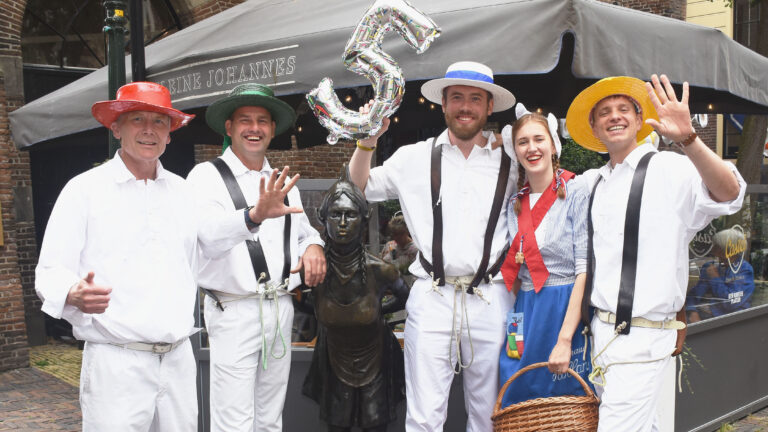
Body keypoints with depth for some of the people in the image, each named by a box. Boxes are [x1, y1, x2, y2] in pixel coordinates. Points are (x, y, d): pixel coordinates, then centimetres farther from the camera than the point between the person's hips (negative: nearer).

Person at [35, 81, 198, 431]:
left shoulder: (181, 191, 11)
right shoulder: (85, 189, -2)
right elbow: (50, 274, -6)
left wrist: (185, 323, 12)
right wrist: (76, 295, -26)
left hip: (179, 359, 4)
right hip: (116, 362, -4)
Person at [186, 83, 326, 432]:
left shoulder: (283, 183, 15)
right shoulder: (207, 176, -5)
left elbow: (304, 230, 24)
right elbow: (209, 235, -23)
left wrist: (314, 246, 0)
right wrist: (254, 216, -43)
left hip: (281, 309, 6)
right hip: (234, 311, -6)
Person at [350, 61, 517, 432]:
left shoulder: (509, 164, 8)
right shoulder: (416, 158, 8)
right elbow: (359, 188, 14)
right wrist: (368, 141, 1)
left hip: (490, 299, 1)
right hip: (432, 297, -1)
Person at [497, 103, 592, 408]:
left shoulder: (576, 192, -7)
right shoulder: (515, 204, 11)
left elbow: (585, 269, -14)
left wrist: (565, 339, -18)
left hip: (568, 312, -5)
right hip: (525, 316, 5)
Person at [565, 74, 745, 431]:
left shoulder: (669, 168, -8)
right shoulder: (591, 182, 10)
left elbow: (729, 193, -26)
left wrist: (687, 139, -41)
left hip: (642, 338, -6)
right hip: (600, 329, 7)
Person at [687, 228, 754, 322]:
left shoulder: (745, 271, -5)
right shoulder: (709, 267, 11)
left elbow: (730, 303, -15)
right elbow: (695, 293, 7)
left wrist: (715, 279, -7)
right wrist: (693, 313, -11)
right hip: (702, 316, 5)